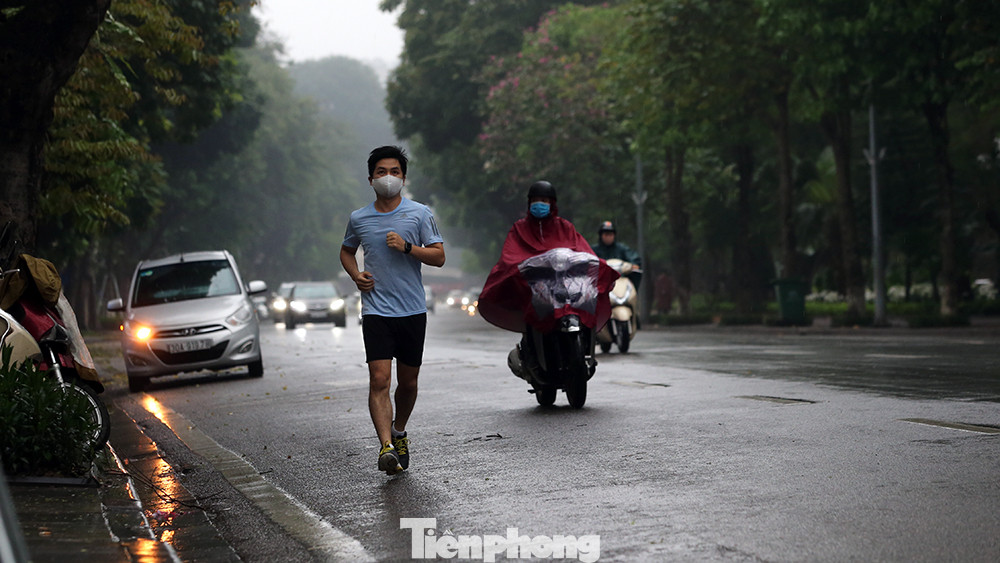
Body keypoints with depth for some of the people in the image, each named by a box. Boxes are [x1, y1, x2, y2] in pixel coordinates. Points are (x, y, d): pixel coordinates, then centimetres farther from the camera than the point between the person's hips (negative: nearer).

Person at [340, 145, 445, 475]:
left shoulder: (420, 214, 2)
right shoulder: (358, 219, 6)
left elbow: (438, 257, 0)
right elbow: (346, 250, 25)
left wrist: (407, 247, -16)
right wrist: (355, 275, 5)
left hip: (413, 311, 1)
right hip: (376, 310, -1)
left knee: (408, 381, 11)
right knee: (379, 379, -15)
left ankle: (399, 432, 36)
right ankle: (386, 447, -23)